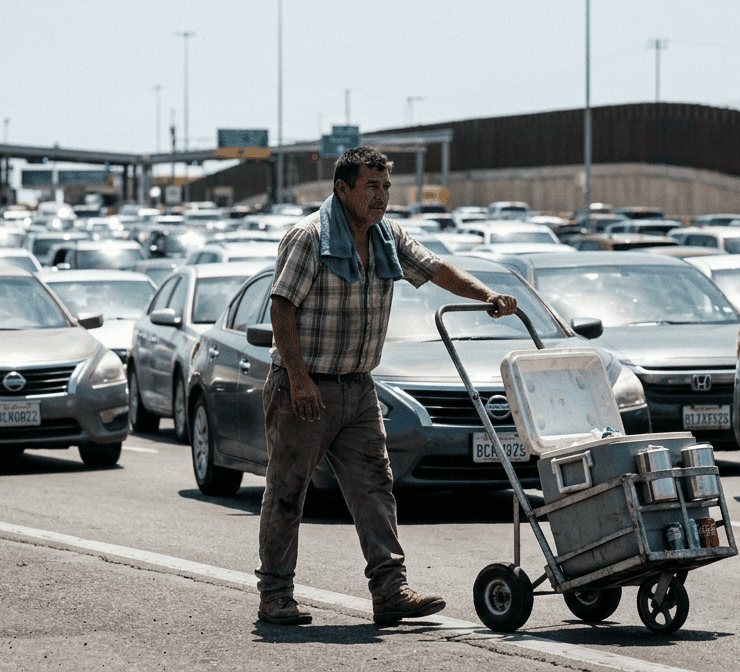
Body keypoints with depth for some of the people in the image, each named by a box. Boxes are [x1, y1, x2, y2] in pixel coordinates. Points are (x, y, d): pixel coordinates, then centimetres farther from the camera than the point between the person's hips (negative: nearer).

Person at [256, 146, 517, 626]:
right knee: (287, 492, 0)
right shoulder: (309, 237, -13)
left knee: (374, 486, -2)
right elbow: (282, 309, -16)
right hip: (303, 387, -7)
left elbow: (435, 269, 16)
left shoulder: (388, 238, 8)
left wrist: (487, 295, 0)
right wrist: (299, 379, -21)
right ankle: (275, 596, 8)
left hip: (357, 388, 7)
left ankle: (391, 590, -7)